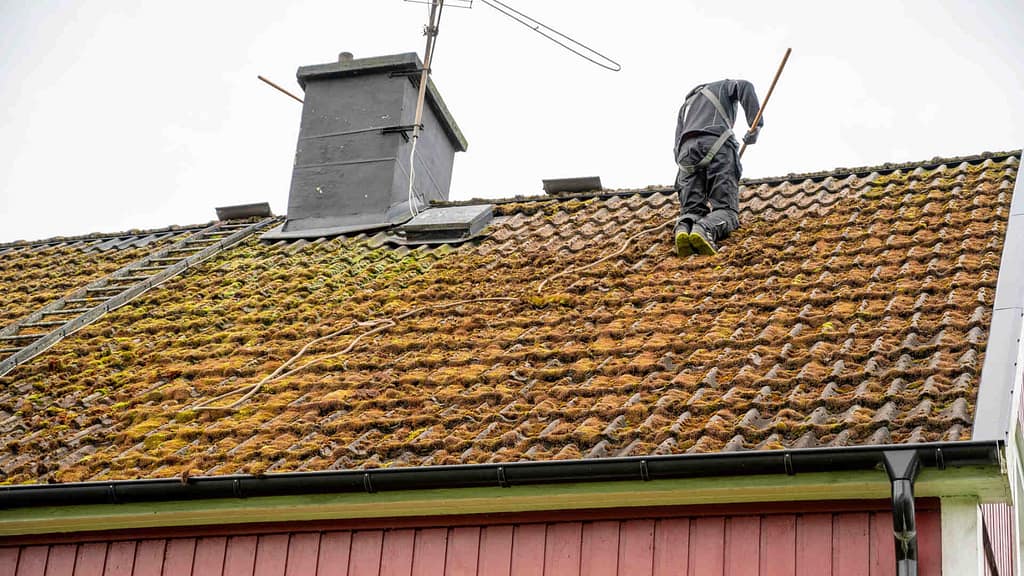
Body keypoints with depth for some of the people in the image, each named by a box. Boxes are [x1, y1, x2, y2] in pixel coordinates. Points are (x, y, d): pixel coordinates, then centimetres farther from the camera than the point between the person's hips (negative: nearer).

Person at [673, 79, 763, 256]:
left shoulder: (686, 106, 40)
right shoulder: (724, 87, 31)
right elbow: (745, 87, 5)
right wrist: (756, 126, 3)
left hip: (687, 149, 3)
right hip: (717, 147, -3)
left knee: (692, 211, 6)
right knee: (725, 212, -4)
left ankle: (683, 228, -32)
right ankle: (705, 230, -39)